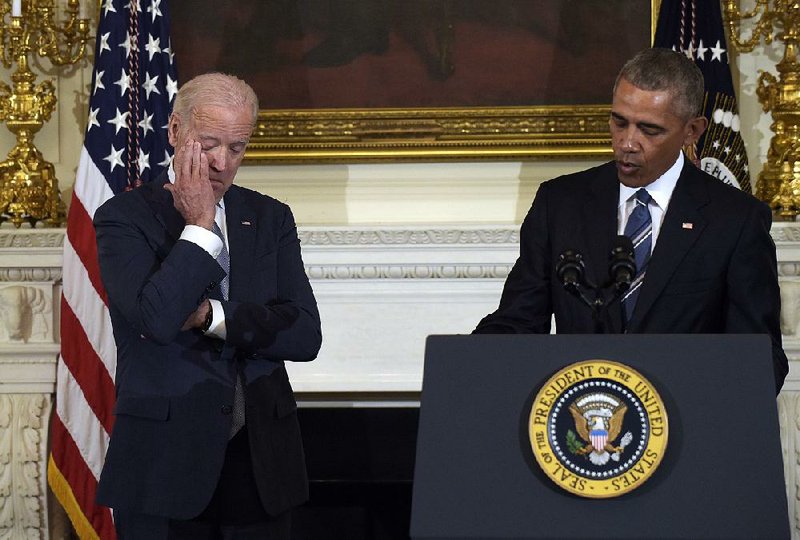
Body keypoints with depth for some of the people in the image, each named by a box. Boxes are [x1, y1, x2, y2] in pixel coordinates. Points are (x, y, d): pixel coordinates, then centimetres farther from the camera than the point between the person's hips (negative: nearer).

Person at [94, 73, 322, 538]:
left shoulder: (271, 218, 10)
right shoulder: (125, 217, -2)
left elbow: (305, 335, 0)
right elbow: (157, 318, -19)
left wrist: (209, 316, -11)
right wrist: (199, 225, -11)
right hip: (165, 464, -3)